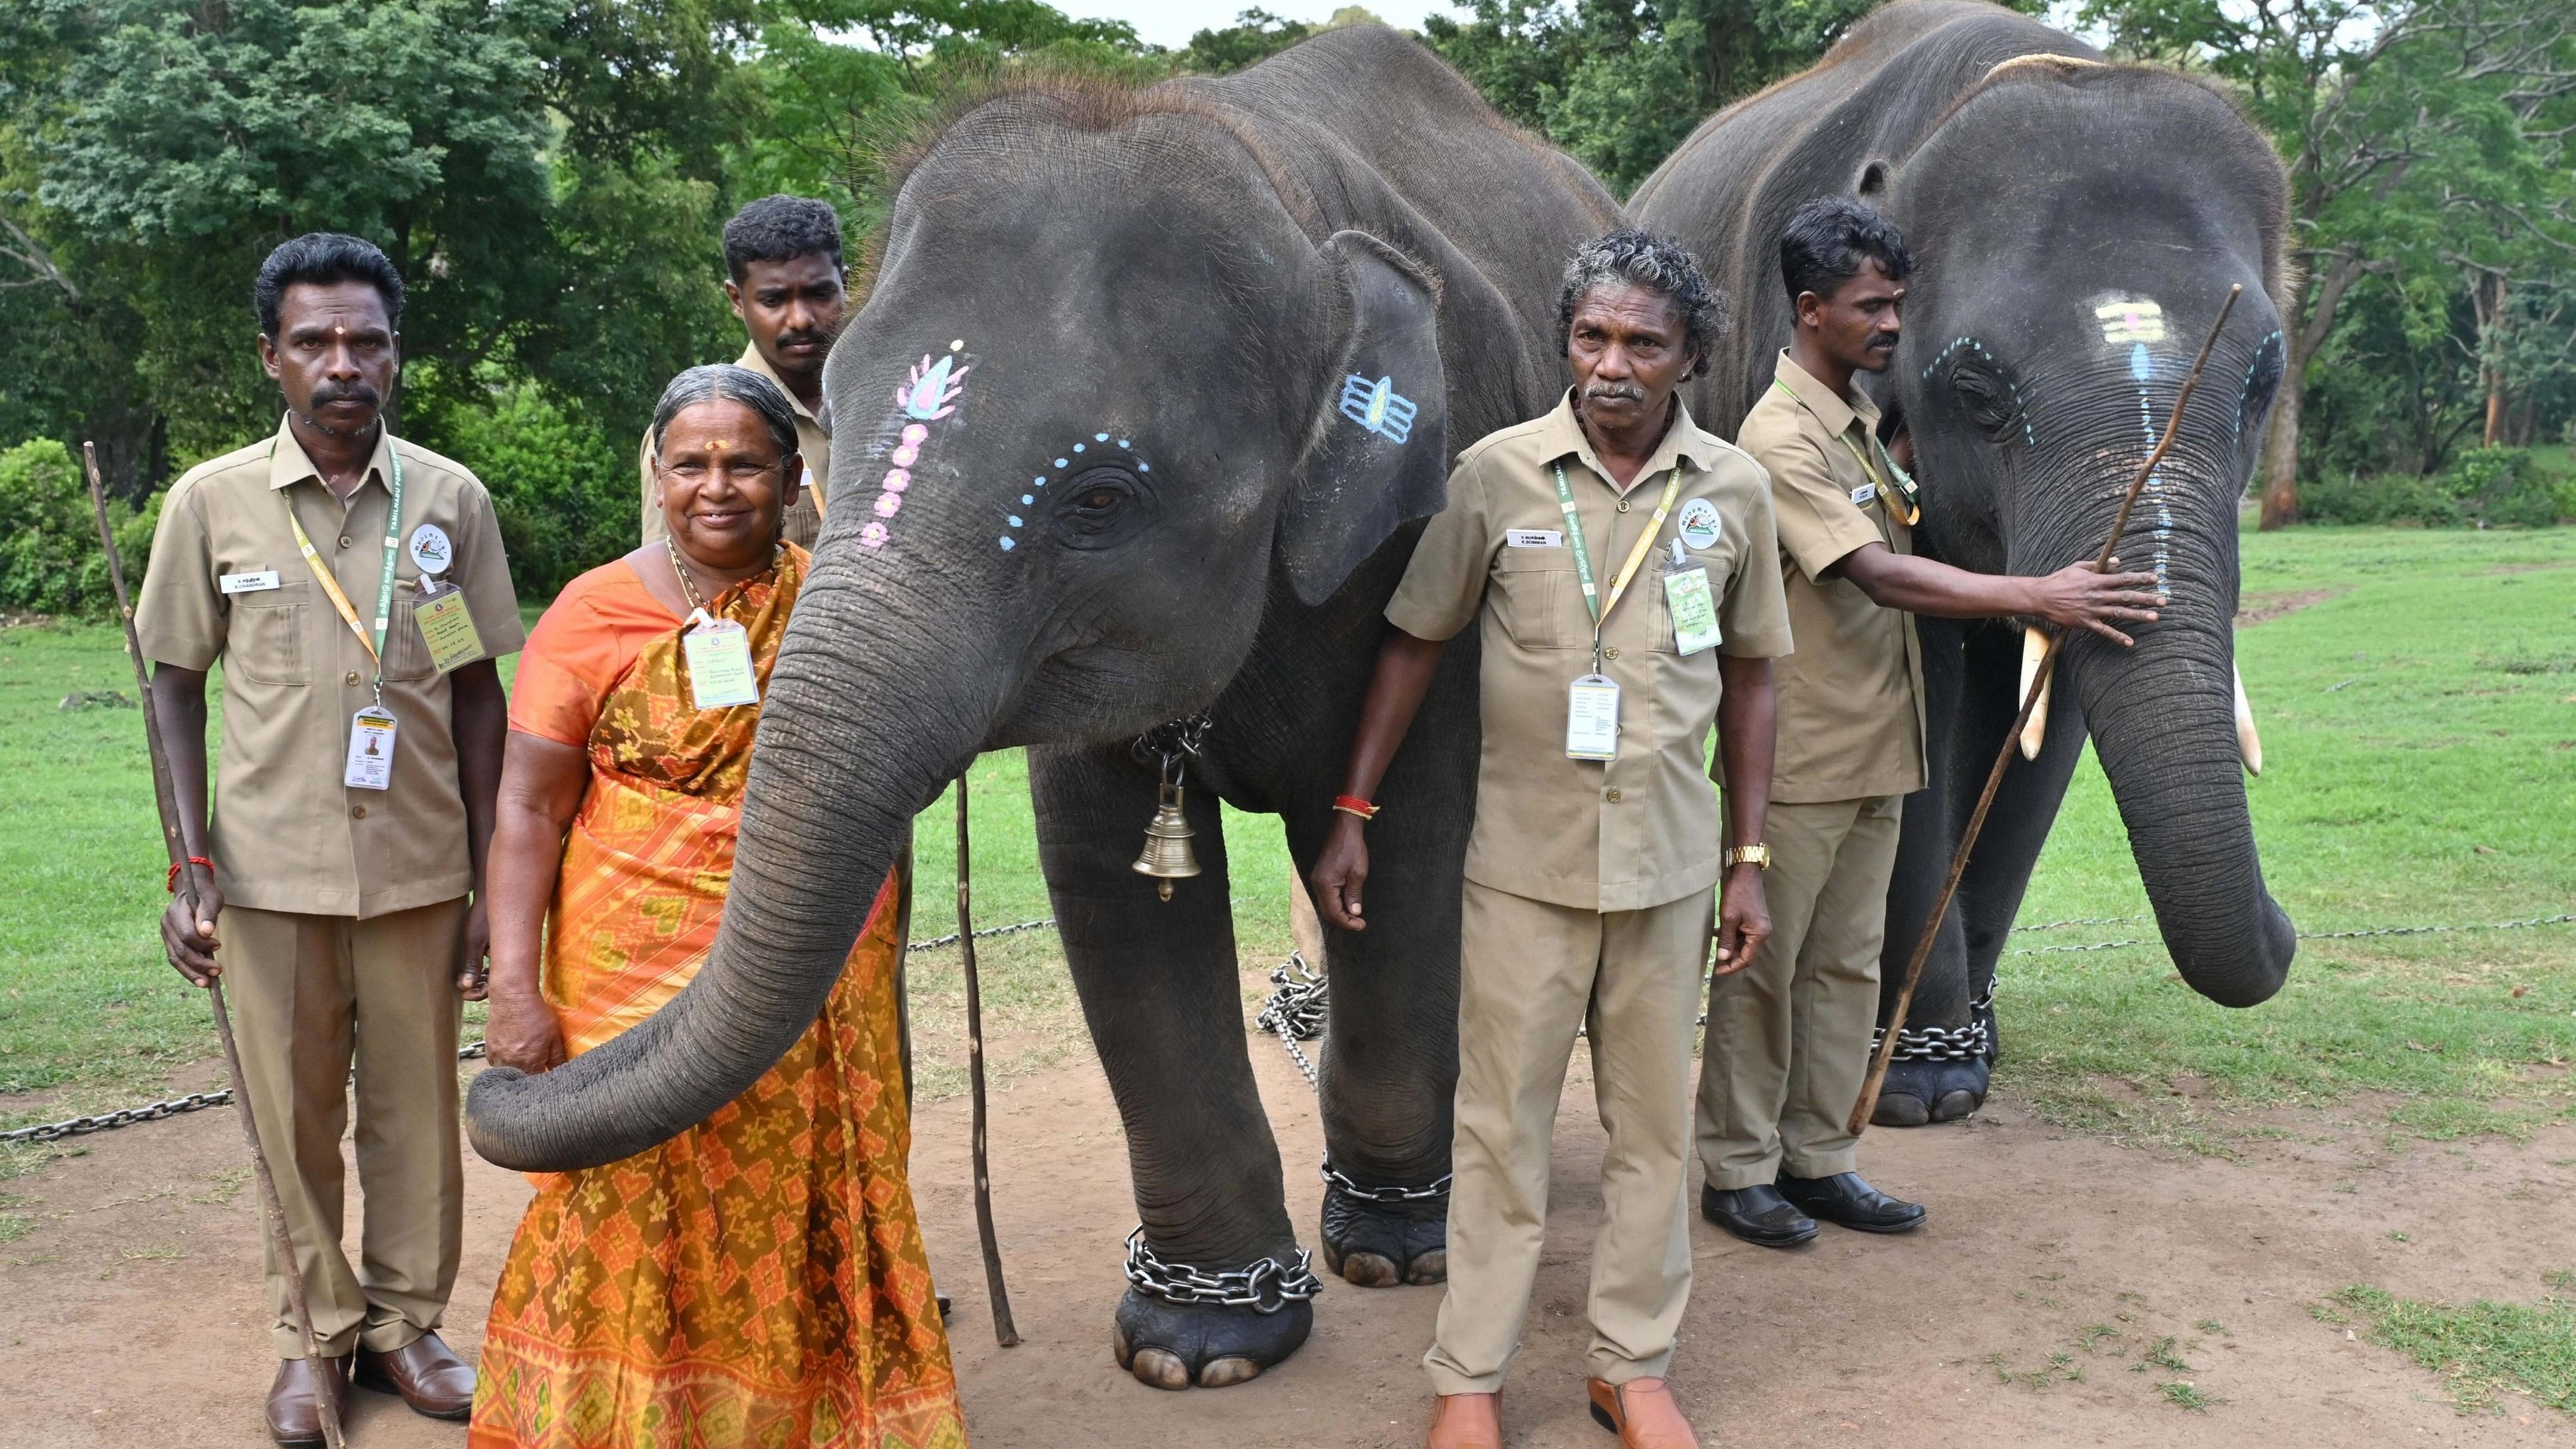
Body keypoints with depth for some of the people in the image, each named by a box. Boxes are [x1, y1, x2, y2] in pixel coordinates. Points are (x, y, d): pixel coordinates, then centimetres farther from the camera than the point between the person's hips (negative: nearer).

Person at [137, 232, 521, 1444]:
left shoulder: (450, 501, 0)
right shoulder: (212, 501, -1)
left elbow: (478, 693, 4)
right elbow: (176, 682, 5)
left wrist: (490, 885, 3)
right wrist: (192, 865, -4)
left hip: (419, 868, 1)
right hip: (273, 871, 0)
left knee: (415, 1111, 9)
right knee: (293, 1117, 9)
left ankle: (407, 1320, 28)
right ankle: (318, 1332, 28)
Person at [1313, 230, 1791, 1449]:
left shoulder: (1732, 491, 0)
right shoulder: (1498, 474, -6)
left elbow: (1747, 676, 8)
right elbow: (1414, 642, 1)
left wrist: (1749, 860, 7)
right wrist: (1350, 818, -1)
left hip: (1668, 864, 2)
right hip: (1525, 860, -2)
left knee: (1653, 1121, 11)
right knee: (1501, 1123, 6)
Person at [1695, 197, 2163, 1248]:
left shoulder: (1859, 418, 14)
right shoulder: (1780, 439, -17)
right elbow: (1880, 575, -26)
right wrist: (2034, 596, -29)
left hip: (1874, 746, 9)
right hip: (1800, 755, -9)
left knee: (1846, 964, 13)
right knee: (1763, 966, 2)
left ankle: (1818, 1159, 23)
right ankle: (1737, 1170, 13)